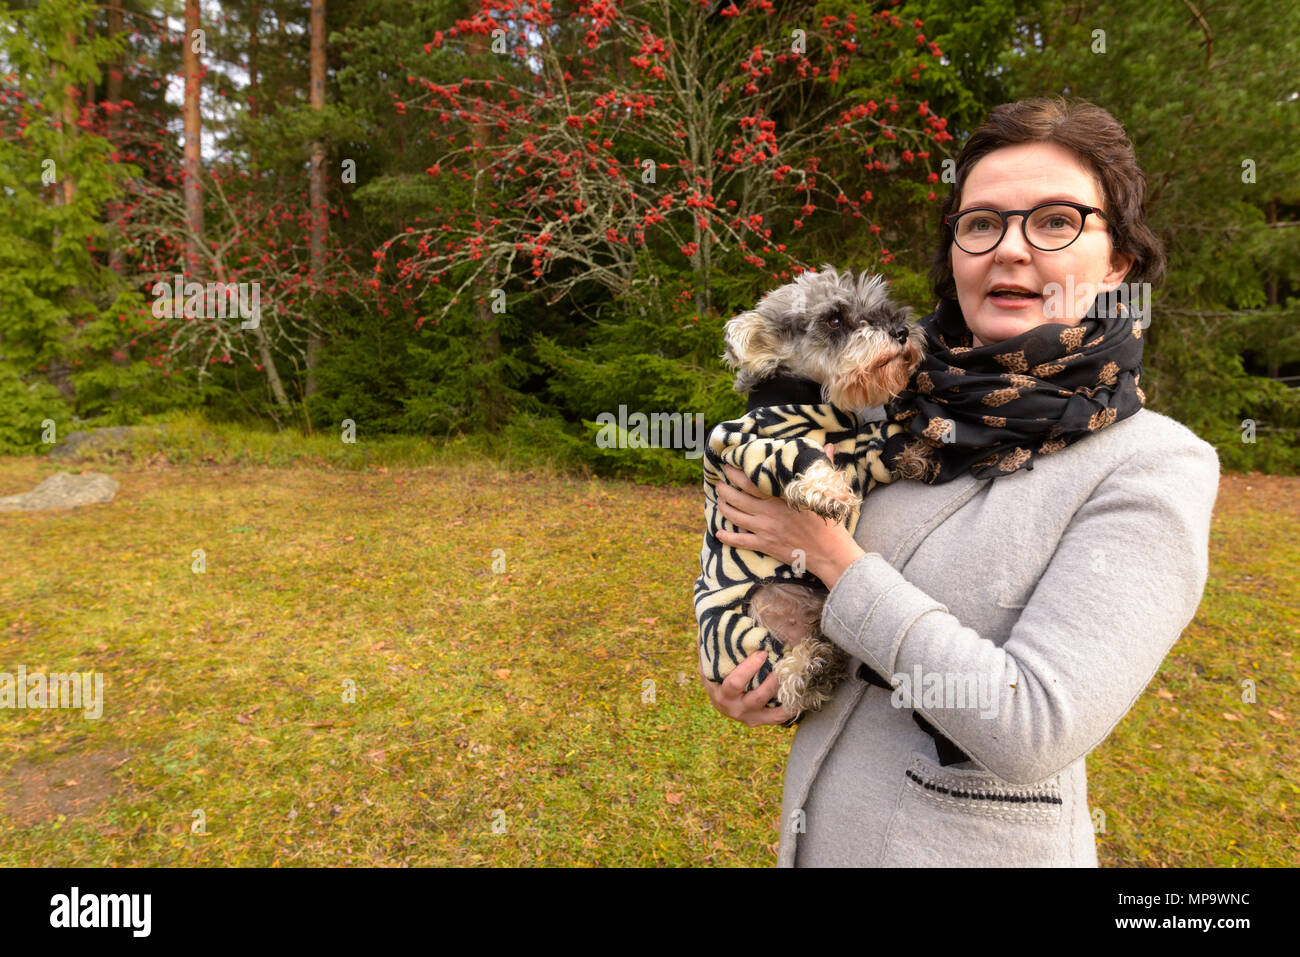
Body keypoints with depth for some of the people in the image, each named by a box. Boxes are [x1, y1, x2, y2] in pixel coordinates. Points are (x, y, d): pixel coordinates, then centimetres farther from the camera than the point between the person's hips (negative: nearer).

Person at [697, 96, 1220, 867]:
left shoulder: (1152, 465, -17)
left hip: (975, 844, -5)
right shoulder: (900, 406, -4)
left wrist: (833, 554, -21)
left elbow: (1032, 731, -25)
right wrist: (742, 665, -6)